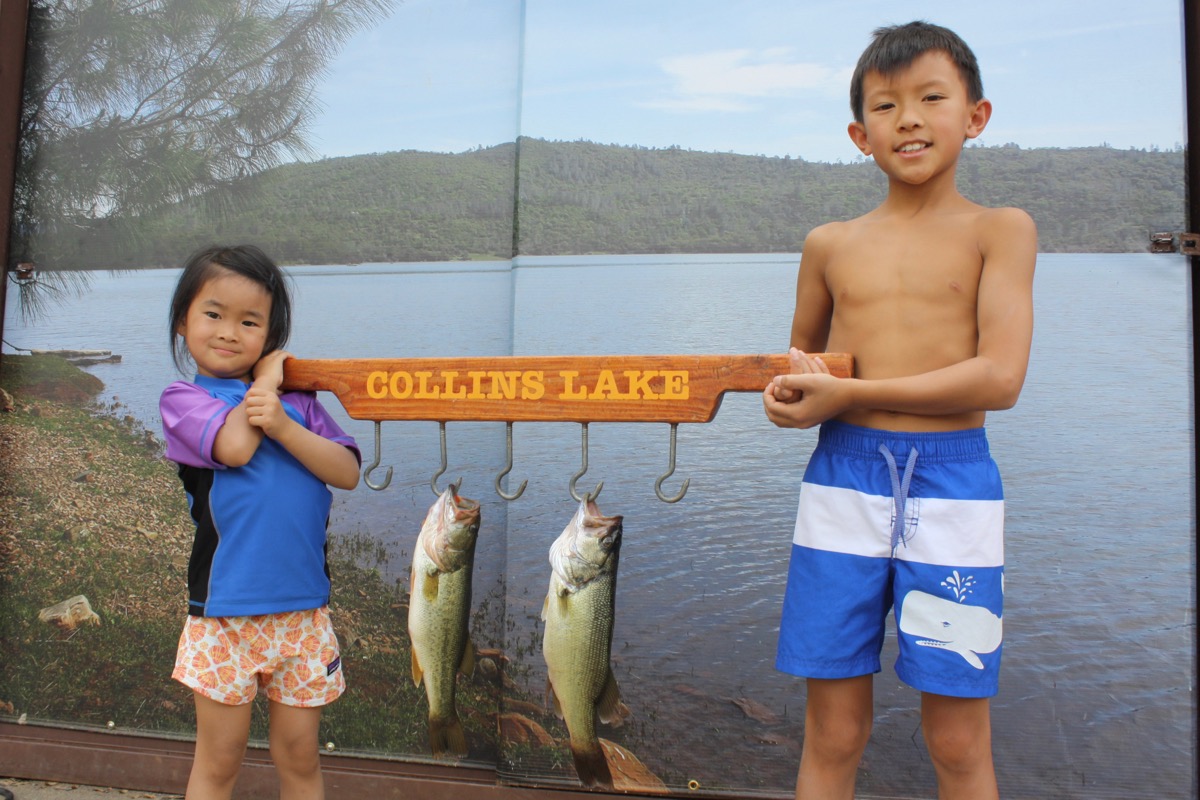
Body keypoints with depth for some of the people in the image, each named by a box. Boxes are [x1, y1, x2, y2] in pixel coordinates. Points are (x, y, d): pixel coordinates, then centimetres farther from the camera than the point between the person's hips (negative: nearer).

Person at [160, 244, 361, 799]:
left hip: (302, 610, 3)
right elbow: (234, 446, -20)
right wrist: (266, 379, -4)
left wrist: (283, 424, -17)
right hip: (224, 611, -3)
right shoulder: (183, 398, 0)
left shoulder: (297, 399, 9)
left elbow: (347, 472, -3)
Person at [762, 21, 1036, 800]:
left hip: (953, 484, -2)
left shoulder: (1000, 229, 2)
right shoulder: (830, 244, 10)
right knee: (834, 735, 9)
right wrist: (795, 386, -1)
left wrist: (849, 393, -13)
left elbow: (999, 378, -11)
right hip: (843, 482, 2)